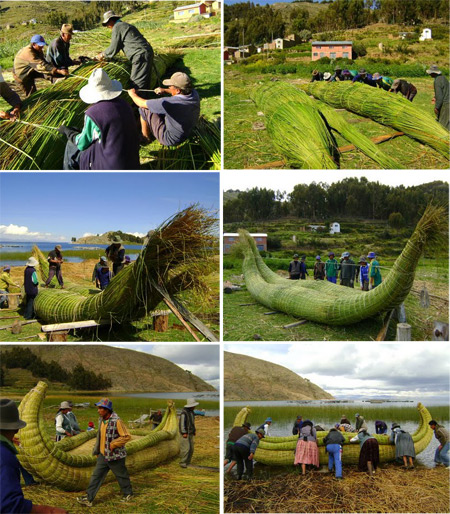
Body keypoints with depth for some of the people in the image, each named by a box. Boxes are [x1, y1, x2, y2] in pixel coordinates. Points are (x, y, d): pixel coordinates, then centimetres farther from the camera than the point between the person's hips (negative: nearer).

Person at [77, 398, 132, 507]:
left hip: (115, 456, -7)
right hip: (103, 455, 7)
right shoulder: (101, 420, 5)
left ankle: (128, 494, 30)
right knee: (96, 476, 4)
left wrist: (113, 444, -21)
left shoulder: (117, 421, -21)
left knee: (121, 476, 10)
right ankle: (88, 498, 9)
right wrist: (97, 451, 18)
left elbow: (127, 437, -20)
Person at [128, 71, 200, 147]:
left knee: (144, 109, -2)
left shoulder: (169, 103, -35)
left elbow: (142, 103, -18)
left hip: (170, 140, -7)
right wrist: (165, 90, 15)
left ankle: (145, 138, 20)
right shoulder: (194, 93, -16)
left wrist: (132, 94, 1)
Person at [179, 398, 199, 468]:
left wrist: (194, 432, 16)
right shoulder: (184, 413, -18)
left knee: (191, 449, 6)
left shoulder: (191, 412, 11)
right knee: (185, 448, -12)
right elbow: (182, 423, -20)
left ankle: (187, 463, 13)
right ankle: (182, 463, -4)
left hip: (190, 434, 9)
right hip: (185, 433, -9)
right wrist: (184, 433, -22)